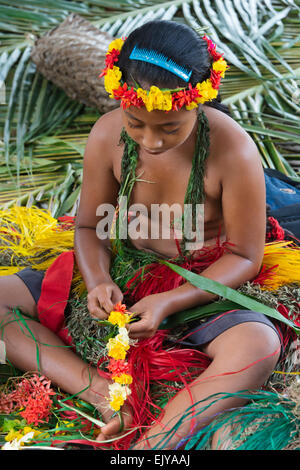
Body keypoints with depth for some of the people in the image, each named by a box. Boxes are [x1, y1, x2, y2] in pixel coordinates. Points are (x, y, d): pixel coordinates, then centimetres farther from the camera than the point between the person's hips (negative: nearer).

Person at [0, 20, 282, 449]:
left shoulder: (234, 152, -21)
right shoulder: (108, 135, -12)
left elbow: (245, 257, -12)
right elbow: (89, 225, 3)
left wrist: (169, 302, -25)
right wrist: (98, 281, -19)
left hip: (201, 289, -3)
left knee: (259, 346, -38)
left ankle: (148, 442, -41)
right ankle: (99, 392, -28)